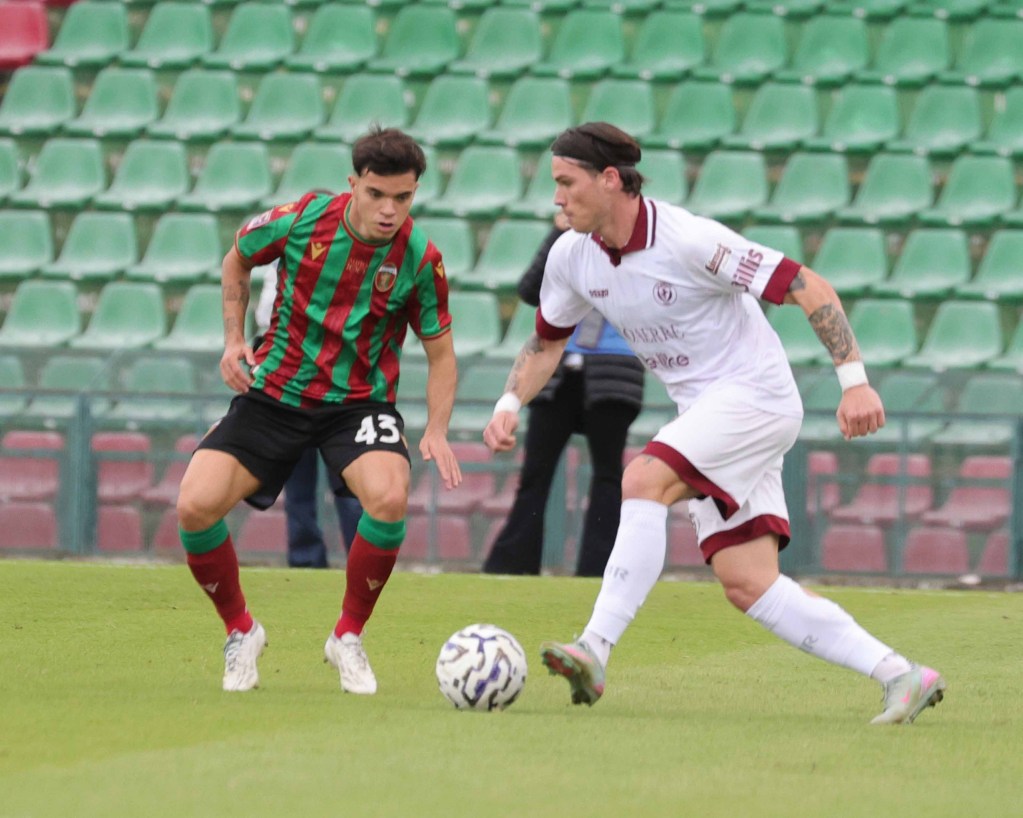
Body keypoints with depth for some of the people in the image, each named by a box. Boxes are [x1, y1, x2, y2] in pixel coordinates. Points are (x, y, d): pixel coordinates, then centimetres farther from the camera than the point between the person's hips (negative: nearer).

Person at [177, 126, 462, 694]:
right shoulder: (297, 222, -13)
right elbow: (237, 262, 10)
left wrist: (437, 430, -14)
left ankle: (348, 637, -6)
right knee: (194, 506, -17)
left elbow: (440, 353, 0)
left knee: (389, 498, -31)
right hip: (274, 392, 1)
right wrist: (234, 340, 1)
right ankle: (240, 632, 11)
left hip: (359, 400, -1)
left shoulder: (419, 259, -12)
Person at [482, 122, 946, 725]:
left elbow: (809, 288, -19)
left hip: (756, 395, -8)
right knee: (747, 584, -4)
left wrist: (854, 380, -26)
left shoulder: (689, 240, -21)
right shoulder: (571, 257, 1)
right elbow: (547, 342, 19)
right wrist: (510, 404, 1)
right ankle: (899, 675, 0)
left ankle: (596, 650, -30)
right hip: (703, 415, 8)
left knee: (643, 481, -28)